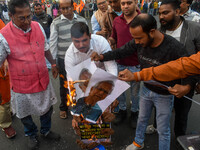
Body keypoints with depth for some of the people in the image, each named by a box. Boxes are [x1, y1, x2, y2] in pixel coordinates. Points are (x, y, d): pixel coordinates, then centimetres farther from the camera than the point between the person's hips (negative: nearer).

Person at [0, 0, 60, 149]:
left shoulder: (38, 27, -7)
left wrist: (53, 63, 18)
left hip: (43, 80, 4)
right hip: (22, 86, -4)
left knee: (47, 109, 23)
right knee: (25, 115, 20)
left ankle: (46, 131, 52)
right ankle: (31, 135, 51)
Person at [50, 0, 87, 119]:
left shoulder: (82, 20, 2)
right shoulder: (56, 23, -4)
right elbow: (53, 43, -2)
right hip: (63, 59, -1)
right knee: (64, 85, 13)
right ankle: (63, 107, 33)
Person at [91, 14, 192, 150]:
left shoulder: (175, 48, -29)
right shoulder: (139, 42, -16)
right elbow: (121, 52, -4)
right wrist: (102, 57, -18)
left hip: (164, 95, -5)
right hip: (146, 89, 5)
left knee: (163, 130, 12)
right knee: (142, 119, 26)